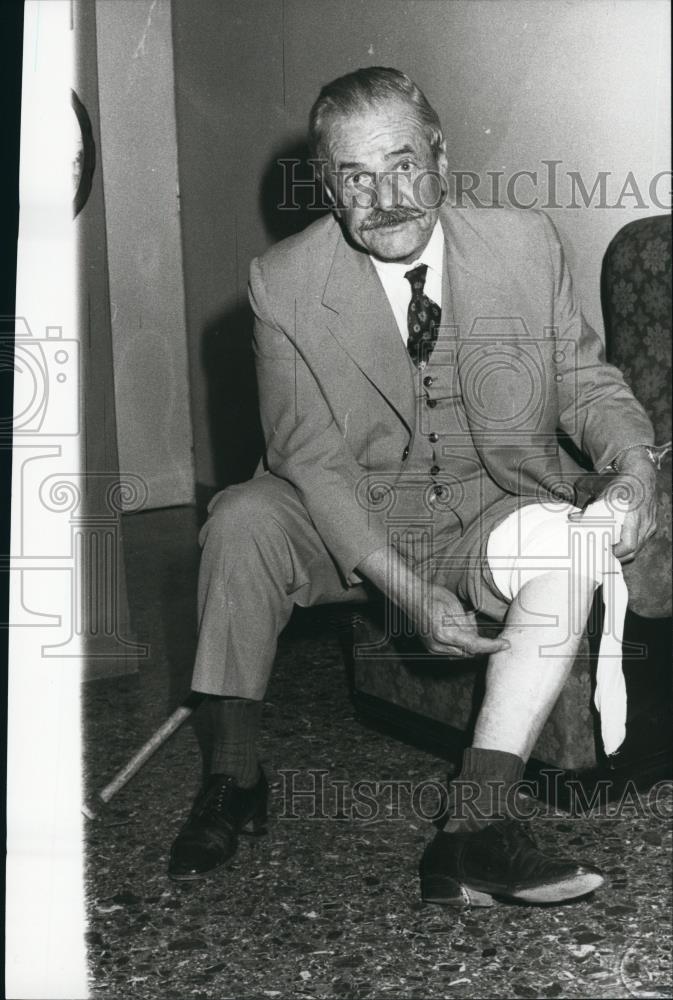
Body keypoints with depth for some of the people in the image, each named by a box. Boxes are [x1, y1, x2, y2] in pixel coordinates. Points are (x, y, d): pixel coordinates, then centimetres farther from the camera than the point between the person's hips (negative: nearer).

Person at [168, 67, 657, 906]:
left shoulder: (525, 246, -7)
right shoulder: (284, 283, -12)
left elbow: (586, 383, 5)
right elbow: (313, 461, -15)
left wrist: (632, 466, -17)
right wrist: (407, 590, -27)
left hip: (493, 514, 1)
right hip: (351, 526, 0)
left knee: (565, 536, -31)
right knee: (243, 521, -28)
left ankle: (474, 825, -32)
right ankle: (233, 780, -10)